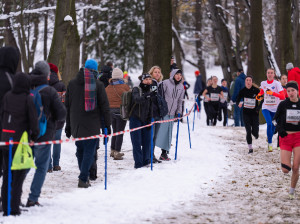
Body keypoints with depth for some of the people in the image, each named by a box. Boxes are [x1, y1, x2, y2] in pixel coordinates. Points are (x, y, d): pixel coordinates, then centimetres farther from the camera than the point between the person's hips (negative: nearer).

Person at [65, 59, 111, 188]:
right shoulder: (98, 85, -5)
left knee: (80, 150, 16)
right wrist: (107, 125, 3)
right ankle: (83, 179, -9)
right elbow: (104, 107, -4)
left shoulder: (72, 84, 6)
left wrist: (68, 125, 17)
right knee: (89, 151, -1)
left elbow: (67, 106, 11)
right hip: (92, 126, -4)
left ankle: (84, 176, 20)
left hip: (76, 125, 4)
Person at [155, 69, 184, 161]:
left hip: (172, 113, 5)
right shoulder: (165, 83, -6)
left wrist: (179, 112, 11)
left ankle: (164, 153, 9)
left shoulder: (181, 87, 13)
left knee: (168, 133, 5)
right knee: (159, 131, -9)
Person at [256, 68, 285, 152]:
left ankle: (270, 138, 39)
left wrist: (272, 93, -30)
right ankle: (270, 143, -12)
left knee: (273, 126, 9)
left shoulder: (277, 83, -9)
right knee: (269, 124, -20)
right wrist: (258, 95, 2)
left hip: (275, 109, -1)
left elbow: (283, 96, -18)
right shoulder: (263, 83, 2)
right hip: (266, 108, 1)